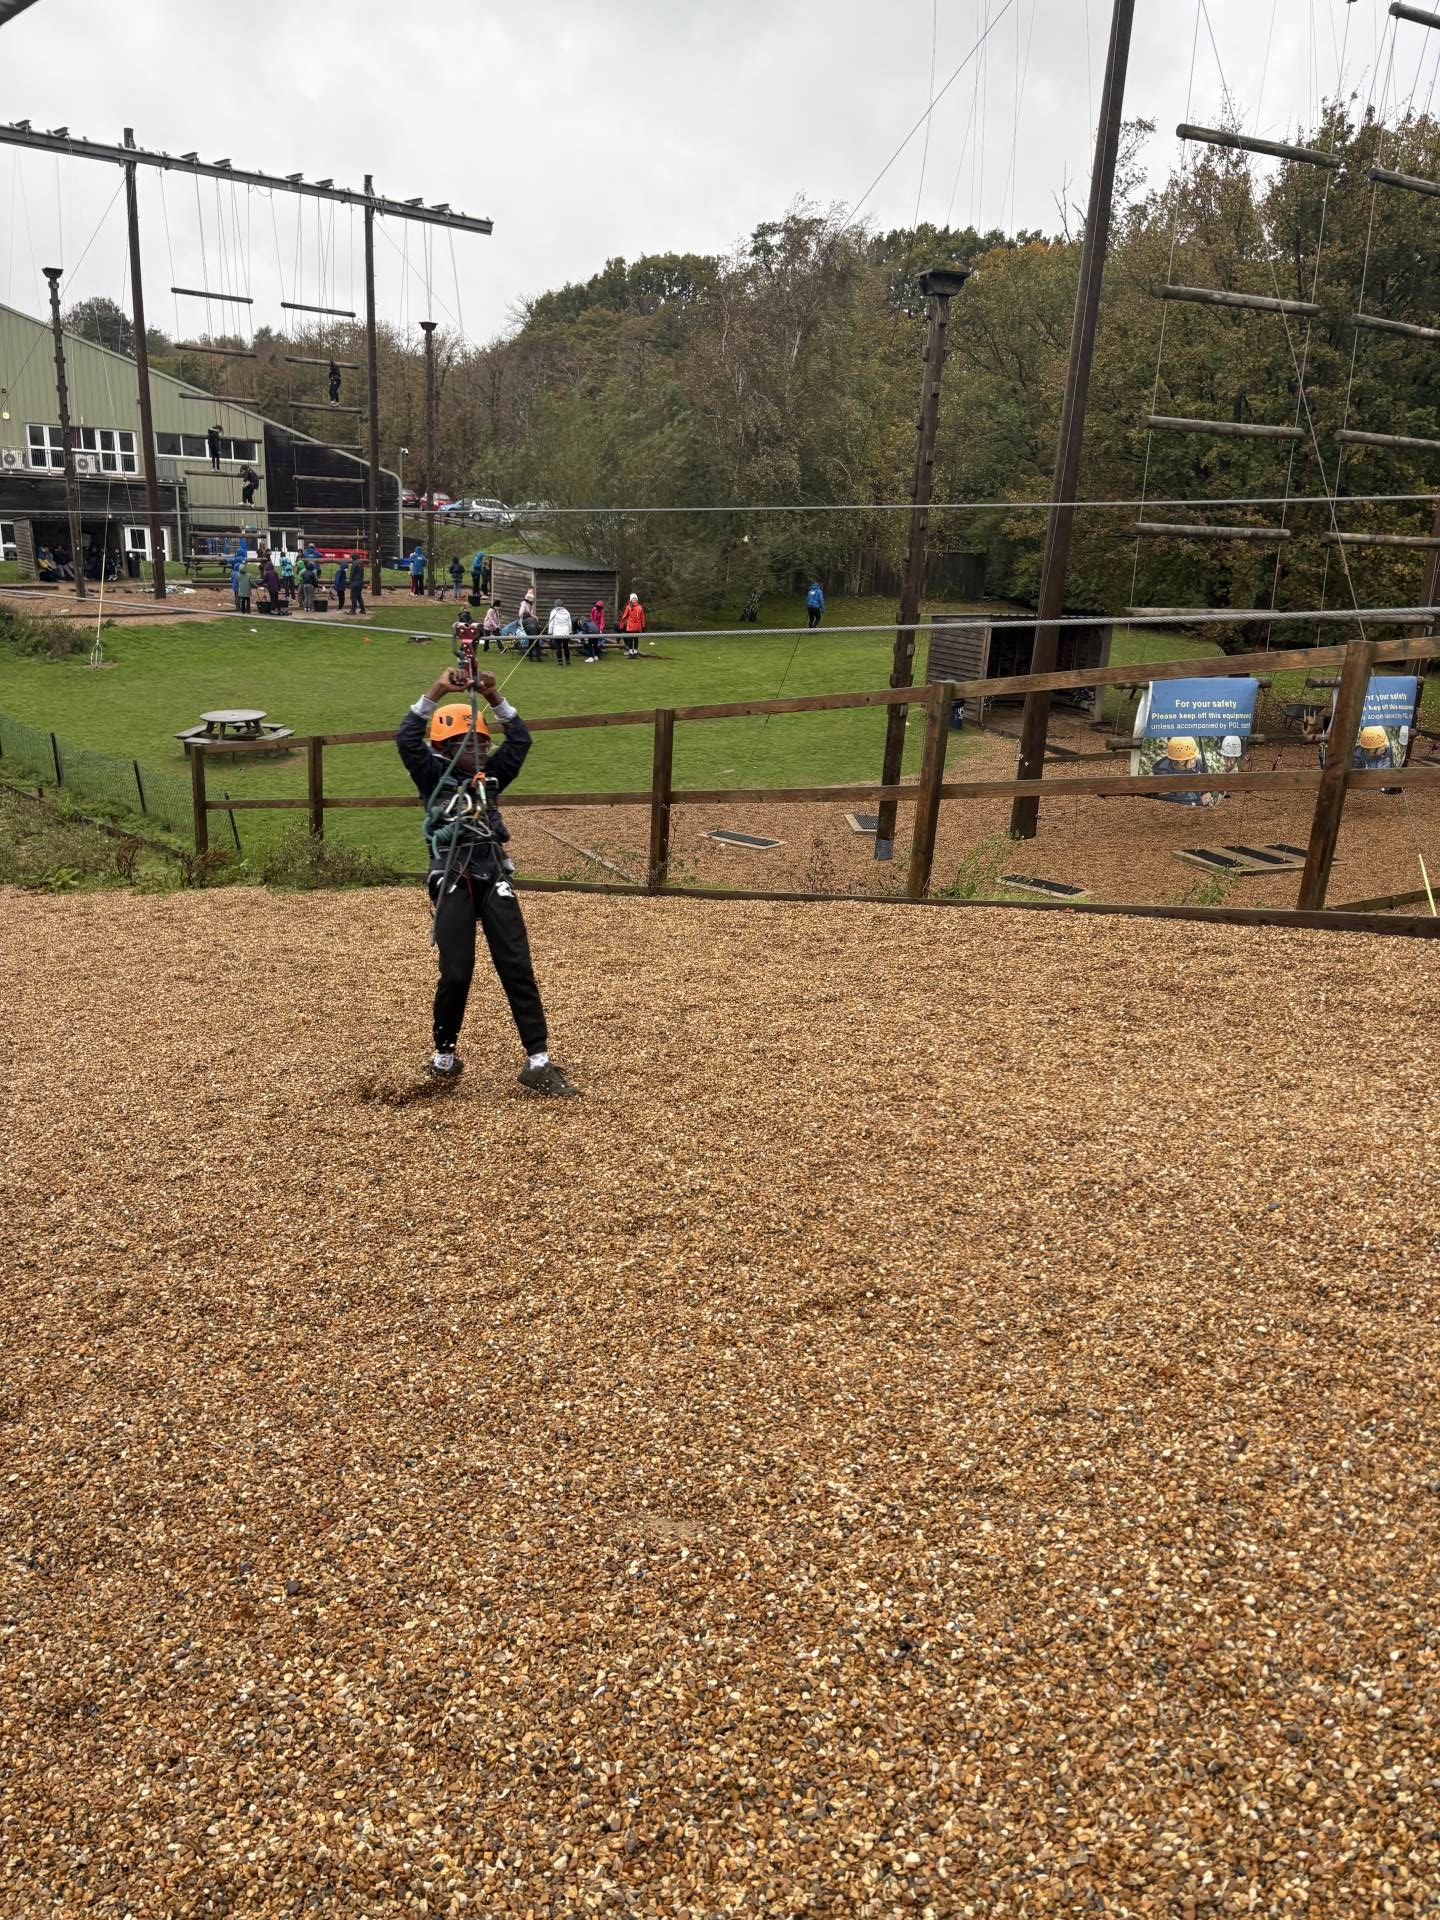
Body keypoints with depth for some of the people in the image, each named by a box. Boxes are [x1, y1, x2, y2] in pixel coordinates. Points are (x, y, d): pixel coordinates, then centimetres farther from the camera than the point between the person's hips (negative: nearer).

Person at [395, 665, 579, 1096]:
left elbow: (520, 739, 10)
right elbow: (407, 739, -10)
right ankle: (444, 1052, 20)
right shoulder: (433, 777, 6)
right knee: (456, 973, -4)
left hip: (494, 879, 4)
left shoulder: (490, 777, 16)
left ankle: (537, 1062, -2)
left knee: (518, 968, -3)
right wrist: (437, 692, -14)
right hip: (452, 885, -3)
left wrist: (493, 697, -1)